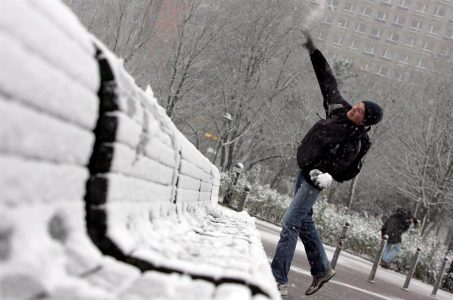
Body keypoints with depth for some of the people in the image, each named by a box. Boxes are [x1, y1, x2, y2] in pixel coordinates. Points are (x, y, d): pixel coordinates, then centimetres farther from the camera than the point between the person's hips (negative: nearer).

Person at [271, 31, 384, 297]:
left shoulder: (357, 143, -20)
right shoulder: (339, 108, -3)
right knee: (304, 221, 17)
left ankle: (279, 279, -14)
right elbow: (328, 80, 6)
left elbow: (347, 171, -17)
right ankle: (322, 269, 30)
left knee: (290, 223, -14)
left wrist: (326, 176, -34)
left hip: (315, 179, -8)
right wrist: (314, 51, 7)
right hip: (304, 172, 8)